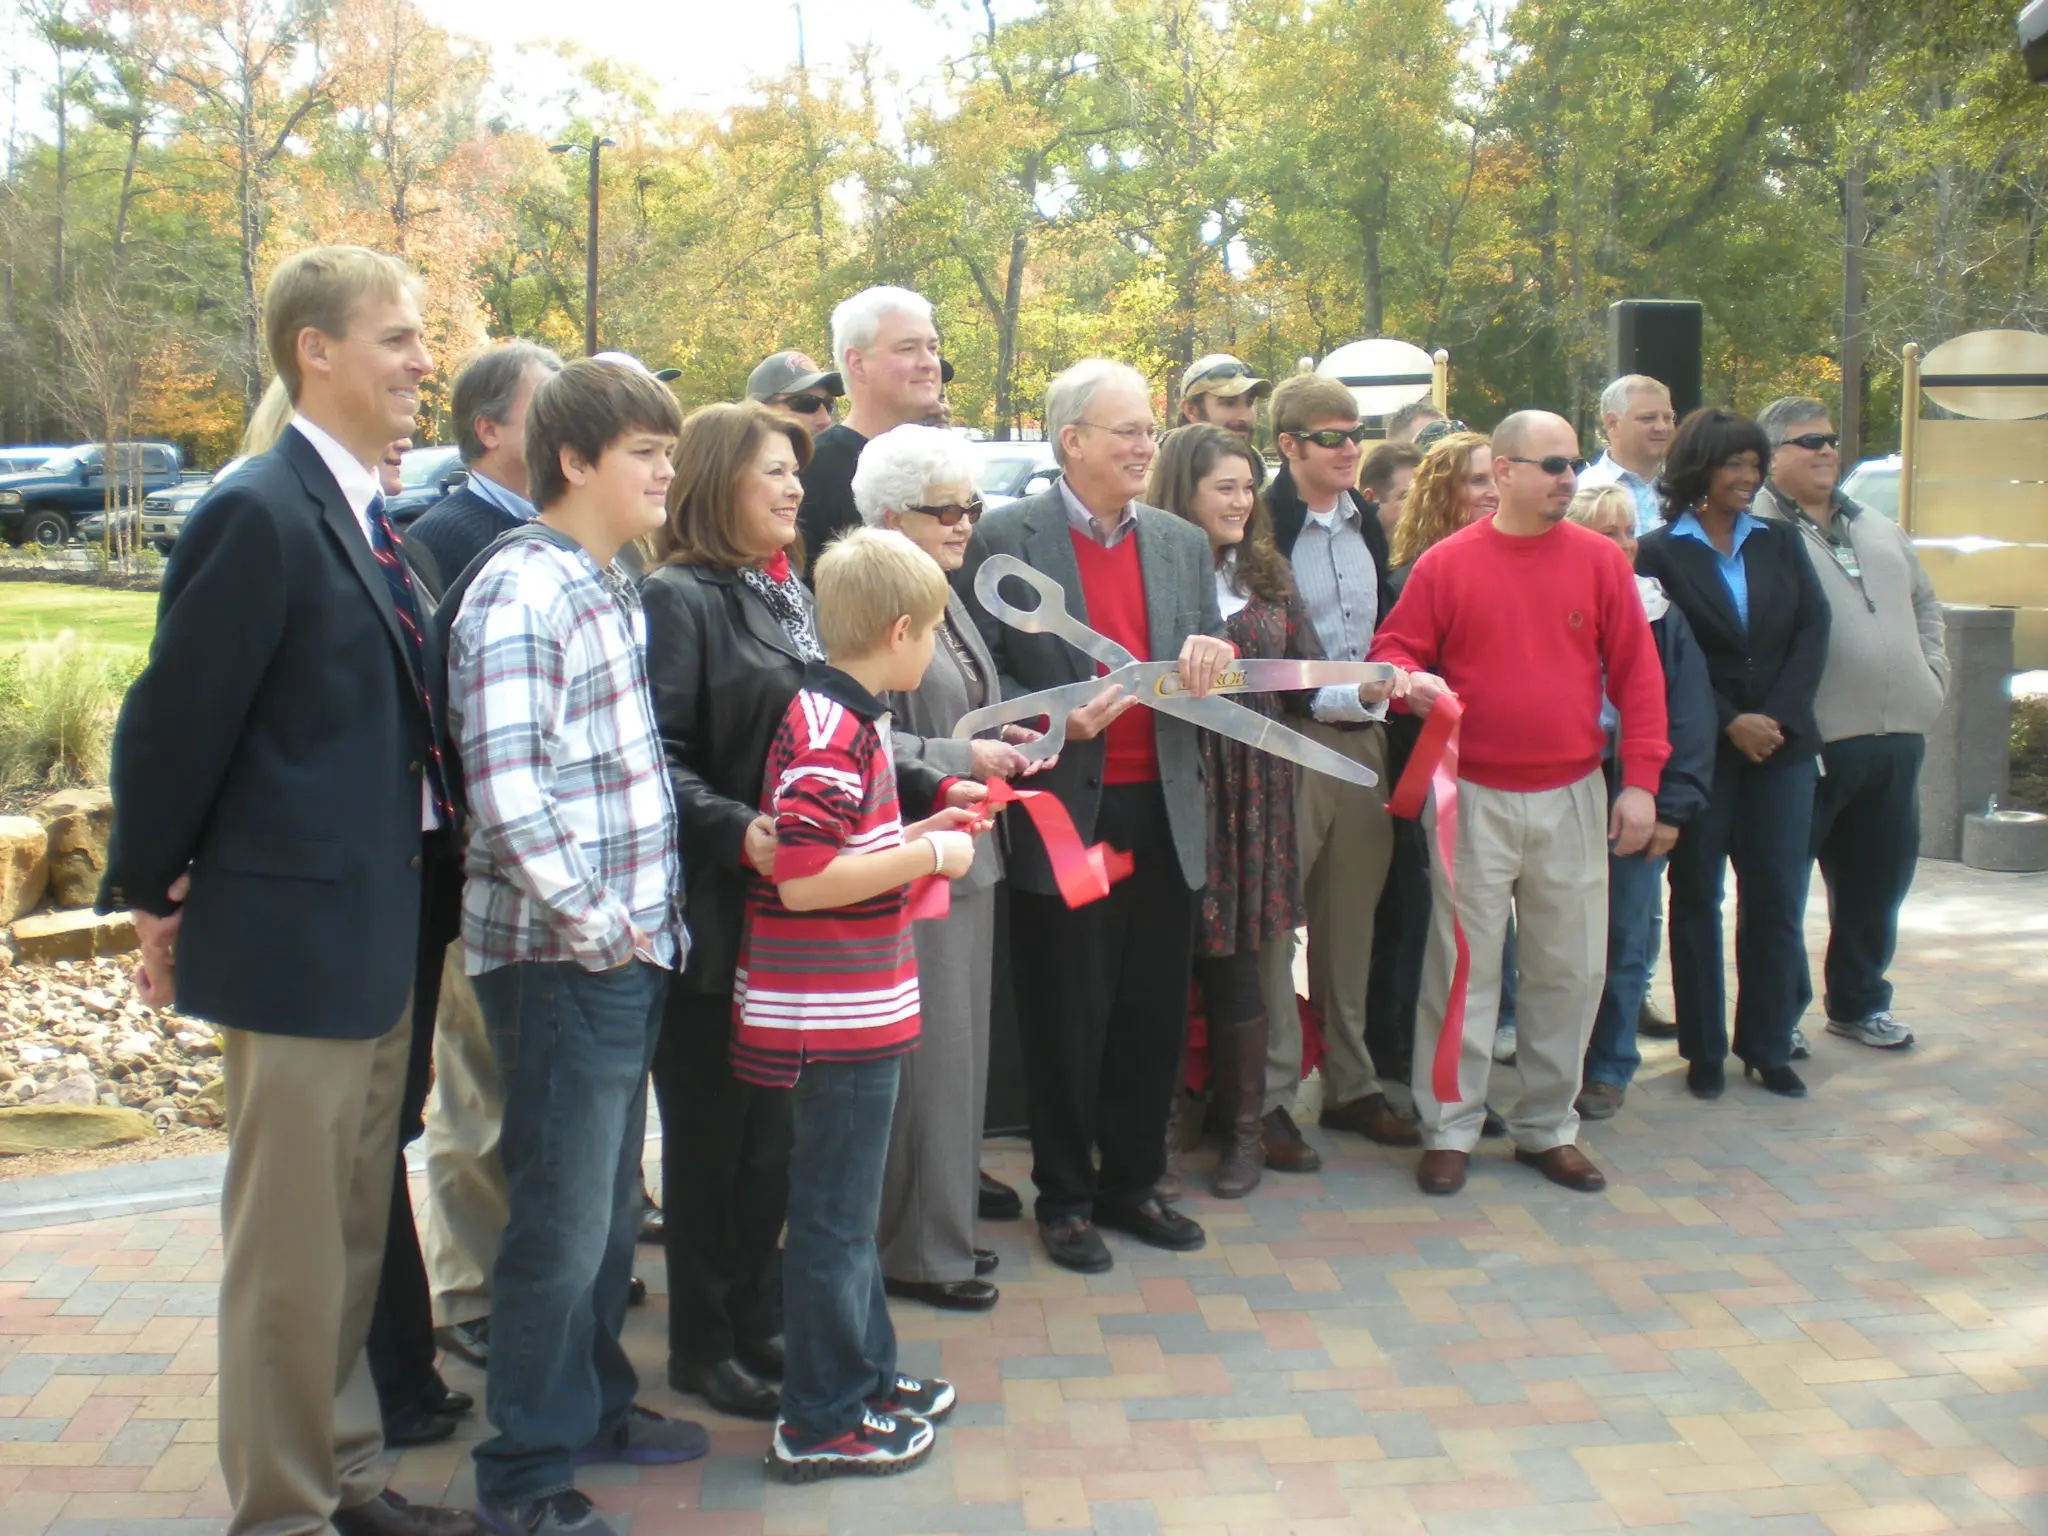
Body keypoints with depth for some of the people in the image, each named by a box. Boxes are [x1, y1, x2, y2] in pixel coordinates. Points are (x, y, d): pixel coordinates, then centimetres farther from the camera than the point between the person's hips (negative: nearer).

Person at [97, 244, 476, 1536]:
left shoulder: (366, 519, 10)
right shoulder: (259, 514, -16)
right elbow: (175, 723, -14)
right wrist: (155, 899, -5)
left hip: (378, 940, 9)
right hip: (295, 935, -8)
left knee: (355, 1232, 19)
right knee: (290, 1245, 4)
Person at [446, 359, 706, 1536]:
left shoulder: (615, 587, 12)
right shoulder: (523, 591, -16)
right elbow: (507, 789, -24)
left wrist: (650, 918, 11)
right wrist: (597, 927, -17)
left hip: (631, 951, 8)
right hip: (566, 958, -8)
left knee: (611, 1207, 20)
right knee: (562, 1223, 2)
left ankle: (595, 1403, 37)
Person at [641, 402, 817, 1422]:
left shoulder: (790, 594, 14)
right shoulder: (677, 599, -11)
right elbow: (656, 761, -18)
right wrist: (739, 832, -31)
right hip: (714, 914, -7)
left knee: (772, 1126, 14)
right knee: (712, 1129, 5)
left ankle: (761, 1320, 28)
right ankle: (704, 1344, 19)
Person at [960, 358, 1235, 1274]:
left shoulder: (1182, 544, 11)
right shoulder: (1006, 539, -4)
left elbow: (1204, 678, 14)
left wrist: (1210, 662, -9)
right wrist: (1054, 719, -19)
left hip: (1163, 813, 5)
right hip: (1062, 813, -4)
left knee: (1154, 1013, 11)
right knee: (1067, 1018, 6)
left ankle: (1132, 1183, 28)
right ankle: (1064, 1196, 22)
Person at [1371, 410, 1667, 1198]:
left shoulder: (1600, 560, 3)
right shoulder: (1446, 563, -1)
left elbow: (1637, 674, 4)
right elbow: (1394, 648, 3)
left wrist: (1640, 778, -2)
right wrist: (1410, 681, -21)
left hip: (1573, 796, 2)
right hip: (1473, 797, -2)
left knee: (1569, 968, 8)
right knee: (1462, 966, 2)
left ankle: (1548, 1127, 23)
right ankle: (1449, 1129, 13)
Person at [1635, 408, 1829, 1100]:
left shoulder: (1780, 542, 10)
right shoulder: (1660, 552, -2)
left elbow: (1813, 630, 3)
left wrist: (1775, 717, -9)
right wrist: (1729, 723, -12)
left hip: (1782, 745, 3)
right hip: (1700, 750, -3)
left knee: (1777, 900, 4)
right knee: (1698, 899, 5)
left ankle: (1768, 1047, 16)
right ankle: (1704, 1050, 15)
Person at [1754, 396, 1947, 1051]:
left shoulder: (1877, 529, 18)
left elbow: (1925, 601, 29)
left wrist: (1931, 672, 15)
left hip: (1896, 735, 8)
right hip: (1813, 744, -7)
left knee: (1878, 881, 15)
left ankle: (1859, 1003, 30)